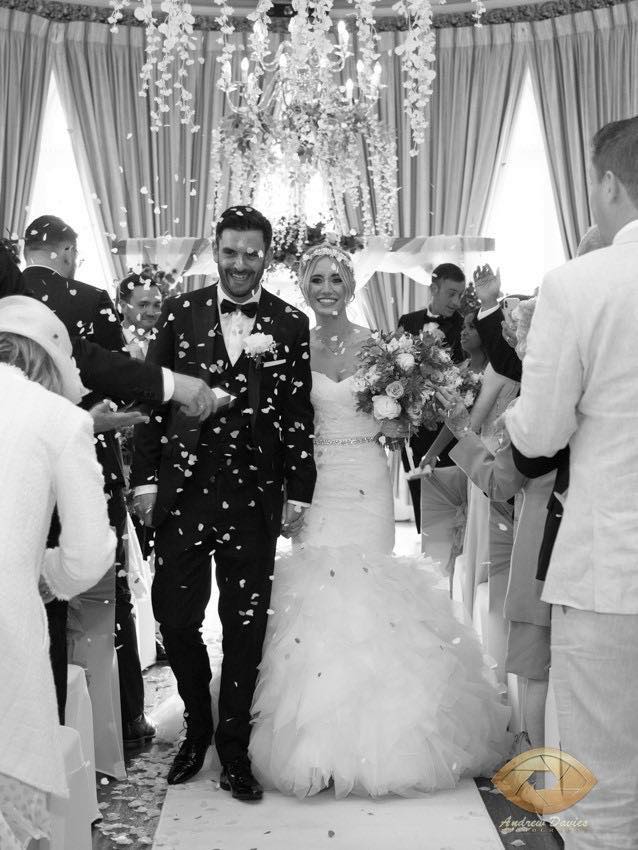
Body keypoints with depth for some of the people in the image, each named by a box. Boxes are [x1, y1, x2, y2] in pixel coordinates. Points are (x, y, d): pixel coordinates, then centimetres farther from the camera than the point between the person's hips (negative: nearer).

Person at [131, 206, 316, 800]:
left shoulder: (290, 324, 3)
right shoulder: (178, 313, 5)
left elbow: (298, 416, 4)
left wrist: (297, 493, 1)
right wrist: (144, 479, -1)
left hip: (254, 495, 0)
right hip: (182, 489, 1)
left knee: (245, 625, 7)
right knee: (174, 617, 4)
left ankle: (234, 747, 23)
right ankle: (197, 726, 29)